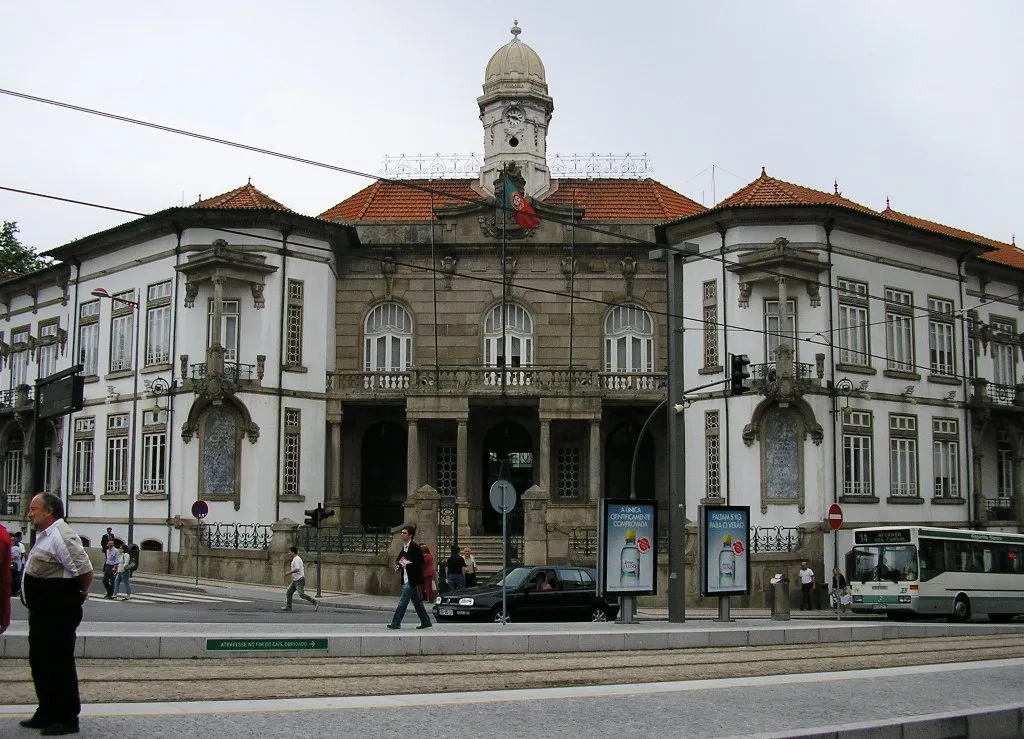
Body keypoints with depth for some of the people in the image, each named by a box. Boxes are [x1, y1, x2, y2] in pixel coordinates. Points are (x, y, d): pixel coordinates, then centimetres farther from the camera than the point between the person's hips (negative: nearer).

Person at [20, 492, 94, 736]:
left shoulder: (61, 536, -20)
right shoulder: (46, 535, 12)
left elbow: (86, 572, -24)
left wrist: (81, 593, -8)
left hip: (58, 614, -10)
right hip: (43, 611, 10)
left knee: (59, 663, -2)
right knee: (40, 661, 17)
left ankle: (67, 719, 7)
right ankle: (47, 713, 30)